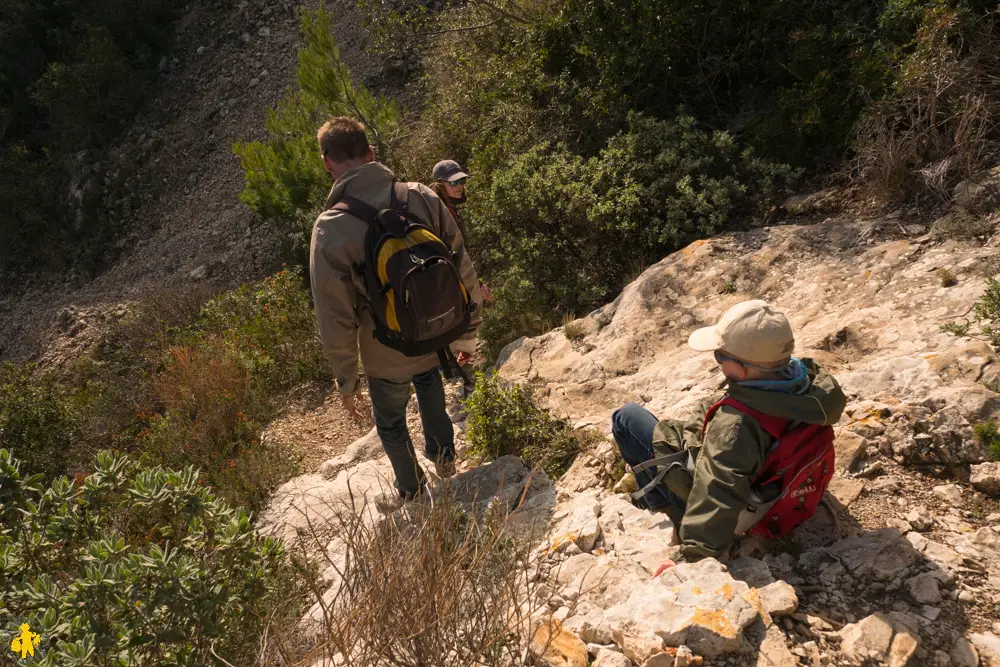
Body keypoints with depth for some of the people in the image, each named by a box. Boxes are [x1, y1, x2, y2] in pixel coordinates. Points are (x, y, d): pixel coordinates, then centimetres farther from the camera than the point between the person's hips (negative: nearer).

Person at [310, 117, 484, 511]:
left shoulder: (329, 230, -23)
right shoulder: (423, 198, -14)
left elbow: (335, 320, -18)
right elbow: (464, 272, -8)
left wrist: (346, 381, -2)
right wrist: (468, 334, 7)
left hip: (387, 358, -3)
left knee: (391, 425, 25)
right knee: (430, 390, 34)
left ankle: (411, 493, 48)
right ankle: (444, 458, 56)